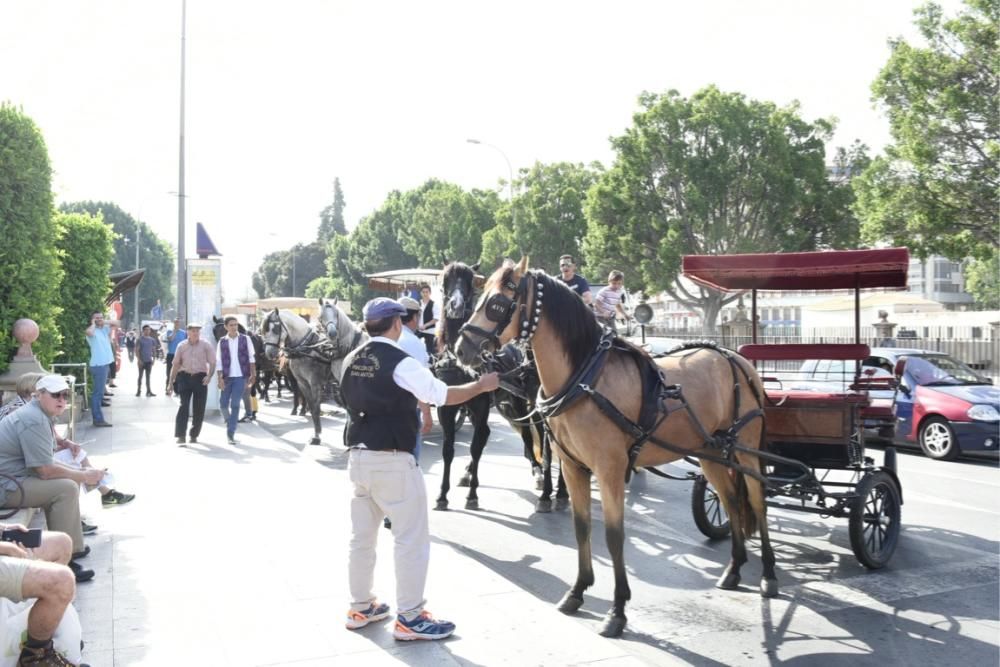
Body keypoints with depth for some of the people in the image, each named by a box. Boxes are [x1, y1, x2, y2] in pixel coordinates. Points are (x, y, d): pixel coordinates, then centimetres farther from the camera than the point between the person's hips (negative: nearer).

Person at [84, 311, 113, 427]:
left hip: (105, 364, 9)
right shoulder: (93, 331, -12)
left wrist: (105, 322, 8)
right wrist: (93, 324, -18)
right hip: (98, 365, -9)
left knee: (99, 391, 14)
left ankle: (97, 417, 21)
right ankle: (98, 419, -8)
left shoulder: (105, 329, 12)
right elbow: (88, 332, -36)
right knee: (98, 392, -8)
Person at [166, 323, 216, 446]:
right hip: (185, 377, 0)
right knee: (183, 405, -11)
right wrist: (171, 382, 10)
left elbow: (212, 363, -1)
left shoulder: (206, 345, 3)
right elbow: (175, 365, 12)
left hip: (200, 377, 0)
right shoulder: (181, 346, 8)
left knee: (199, 409, 4)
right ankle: (180, 436, -11)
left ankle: (194, 435, 20)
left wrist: (209, 375, -18)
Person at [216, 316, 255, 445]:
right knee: (223, 403, 7)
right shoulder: (222, 341, 2)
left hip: (240, 376, -1)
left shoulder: (245, 339, 1)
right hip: (227, 377, 2)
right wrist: (220, 378, -6)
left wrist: (253, 373, 0)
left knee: (235, 405, -5)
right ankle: (229, 423, 36)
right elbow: (219, 361, 2)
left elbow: (251, 357, 5)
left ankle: (231, 433, 1)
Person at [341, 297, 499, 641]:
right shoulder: (401, 362, -15)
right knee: (411, 538, 2)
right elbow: (445, 396, -13)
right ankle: (409, 618, 7)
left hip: (358, 455, 8)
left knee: (362, 535, 16)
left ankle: (360, 607, 28)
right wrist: (482, 385, 1)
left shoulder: (351, 361, 7)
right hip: (393, 459, -8)